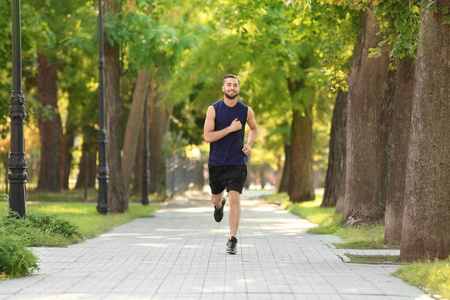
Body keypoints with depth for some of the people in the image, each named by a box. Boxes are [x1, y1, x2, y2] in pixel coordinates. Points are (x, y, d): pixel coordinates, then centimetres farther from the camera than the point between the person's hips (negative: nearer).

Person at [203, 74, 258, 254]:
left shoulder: (246, 111, 1)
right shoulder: (213, 109, -5)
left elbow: (254, 129, 21)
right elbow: (207, 136, -11)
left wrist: (249, 144, 2)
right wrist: (230, 129, -18)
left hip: (237, 163, -1)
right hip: (216, 163, 1)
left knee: (235, 199, -15)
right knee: (216, 198, 17)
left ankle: (233, 241, -9)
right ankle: (219, 205, 57)